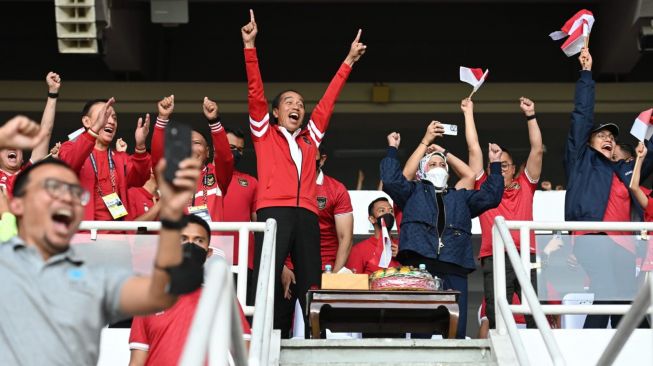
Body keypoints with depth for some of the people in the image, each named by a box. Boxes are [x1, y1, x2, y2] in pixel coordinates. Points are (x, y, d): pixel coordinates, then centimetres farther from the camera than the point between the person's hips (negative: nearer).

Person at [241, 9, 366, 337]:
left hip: (306, 214, 4)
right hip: (274, 211, -4)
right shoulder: (264, 133, 16)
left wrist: (349, 61, 33)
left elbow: (328, 101, 29)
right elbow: (255, 92, 8)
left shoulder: (310, 137, 25)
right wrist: (250, 46, 1)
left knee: (310, 285, -1)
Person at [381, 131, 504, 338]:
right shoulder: (414, 191, 25)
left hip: (454, 269, 3)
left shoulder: (461, 197, 35)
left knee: (456, 328, -6)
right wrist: (392, 150, 12)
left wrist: (495, 164, 24)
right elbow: (390, 180, 9)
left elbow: (491, 196, 26)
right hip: (419, 264, -3)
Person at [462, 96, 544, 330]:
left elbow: (537, 150, 15)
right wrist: (469, 113, 19)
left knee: (536, 317, -6)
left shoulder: (525, 187, 19)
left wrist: (530, 116, 11)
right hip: (494, 259, -1)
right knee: (497, 321, -5)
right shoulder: (484, 188, 16)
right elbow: (474, 149, 17)